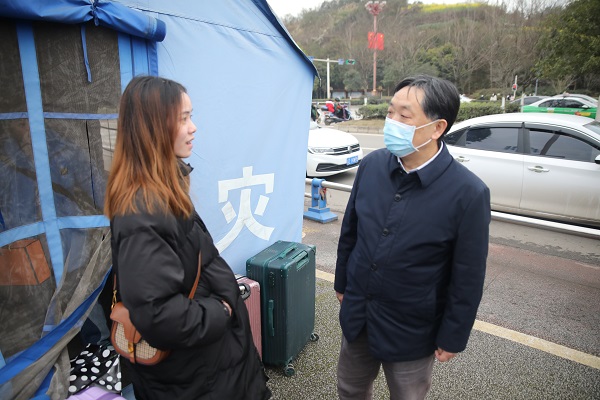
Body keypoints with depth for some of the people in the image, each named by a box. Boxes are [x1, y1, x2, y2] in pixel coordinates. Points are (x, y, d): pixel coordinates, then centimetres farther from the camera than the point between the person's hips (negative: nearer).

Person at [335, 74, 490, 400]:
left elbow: (468, 278, -13)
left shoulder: (469, 193, -22)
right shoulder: (372, 165, -11)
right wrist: (342, 282, 10)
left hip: (412, 332, -4)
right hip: (356, 314, 4)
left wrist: (452, 338, -6)